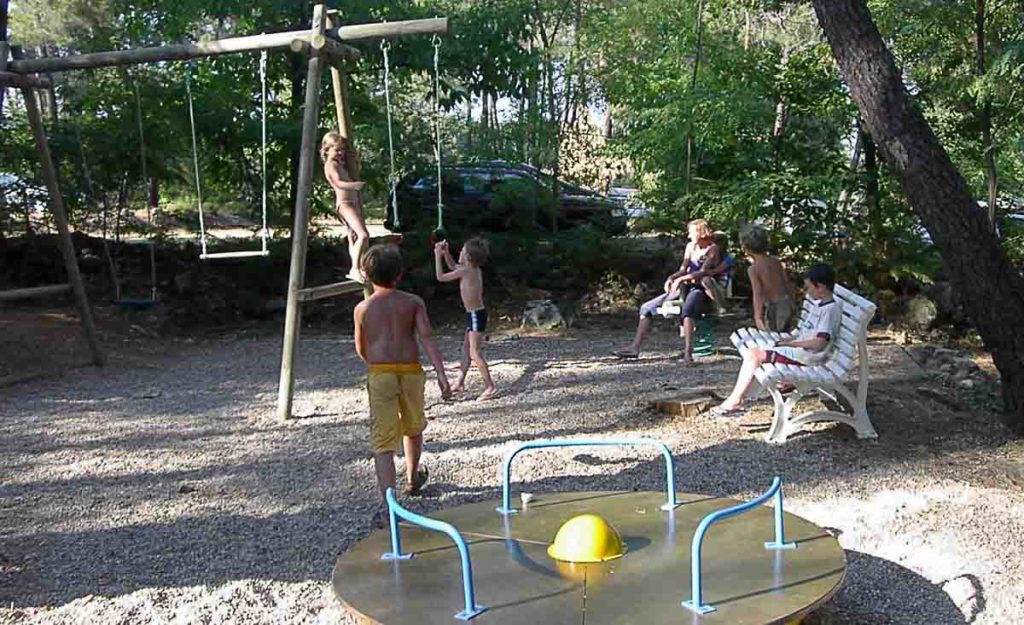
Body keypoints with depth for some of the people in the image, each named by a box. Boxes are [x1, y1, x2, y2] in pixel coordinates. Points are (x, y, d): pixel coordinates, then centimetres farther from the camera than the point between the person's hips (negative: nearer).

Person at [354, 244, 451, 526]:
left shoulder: (362, 309, 4)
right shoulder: (413, 302, 3)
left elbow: (361, 350, 15)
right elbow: (427, 339, -9)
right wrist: (441, 375, -14)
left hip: (379, 375, -1)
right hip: (411, 372, 2)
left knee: (383, 442, -4)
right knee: (413, 429, 26)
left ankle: (388, 505, -17)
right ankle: (412, 479, 47)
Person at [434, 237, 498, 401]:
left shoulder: (467, 270, -20)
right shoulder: (472, 269, 7)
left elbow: (441, 277, -17)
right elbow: (452, 266, 25)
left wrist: (437, 255, -10)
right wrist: (445, 252, 12)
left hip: (477, 315, -10)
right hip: (473, 314, 10)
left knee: (474, 352, -9)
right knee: (466, 349, 16)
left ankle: (490, 387, -6)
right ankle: (459, 384, 25)